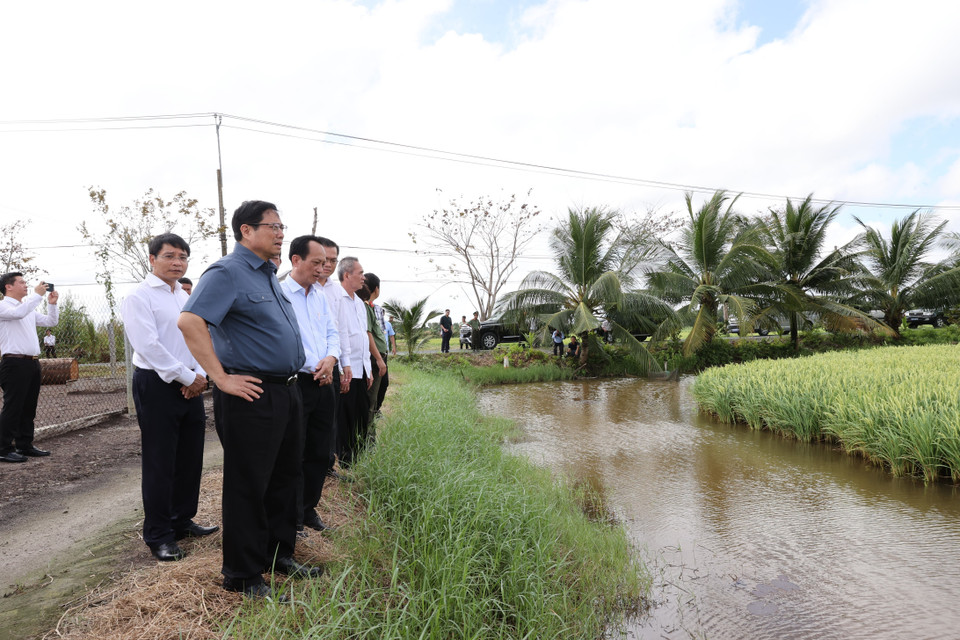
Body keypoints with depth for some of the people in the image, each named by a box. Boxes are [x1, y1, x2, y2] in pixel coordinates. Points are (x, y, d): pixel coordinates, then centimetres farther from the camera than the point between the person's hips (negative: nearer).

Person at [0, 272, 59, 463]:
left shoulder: (29, 308, 20)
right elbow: (18, 313, -25)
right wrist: (37, 295, -18)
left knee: (28, 407, 11)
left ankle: (25, 446, 19)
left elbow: (50, 322, 25)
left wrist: (52, 304, 11)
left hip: (32, 363, 8)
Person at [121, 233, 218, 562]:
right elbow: (150, 347, -16)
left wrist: (200, 375, -6)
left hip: (190, 385, 7)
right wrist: (188, 377, -14)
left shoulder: (187, 298, 14)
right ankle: (158, 535, 14)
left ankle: (182, 520, 29)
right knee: (159, 463, 1)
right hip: (157, 385, -7)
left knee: (190, 458, 13)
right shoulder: (139, 297, -8)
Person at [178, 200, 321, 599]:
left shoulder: (269, 275, 17)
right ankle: (243, 577, 17)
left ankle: (280, 555, 33)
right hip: (252, 396, -9)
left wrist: (308, 368, 20)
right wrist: (222, 378, -23)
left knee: (285, 478, 17)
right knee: (248, 486, 2)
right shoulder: (227, 272, -12)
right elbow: (189, 322, -24)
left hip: (287, 392, 9)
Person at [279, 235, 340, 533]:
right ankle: (292, 518, 19)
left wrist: (331, 358, -5)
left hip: (323, 383, 7)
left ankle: (309, 509, 30)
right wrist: (315, 367, -14)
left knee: (320, 453, 14)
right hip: (295, 383, -7)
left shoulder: (320, 296, 14)